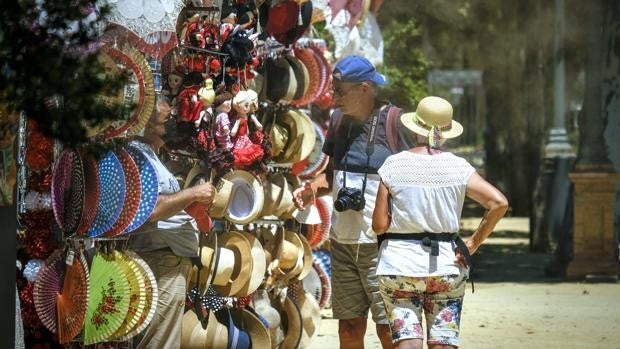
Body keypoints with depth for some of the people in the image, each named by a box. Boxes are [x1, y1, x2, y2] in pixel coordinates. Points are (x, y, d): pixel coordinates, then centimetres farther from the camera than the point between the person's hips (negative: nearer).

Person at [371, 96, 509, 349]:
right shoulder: (458, 167, -2)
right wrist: (474, 243, -2)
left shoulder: (393, 165, -4)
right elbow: (498, 203, -10)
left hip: (399, 263, -1)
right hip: (446, 263, 1)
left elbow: (379, 225, -6)